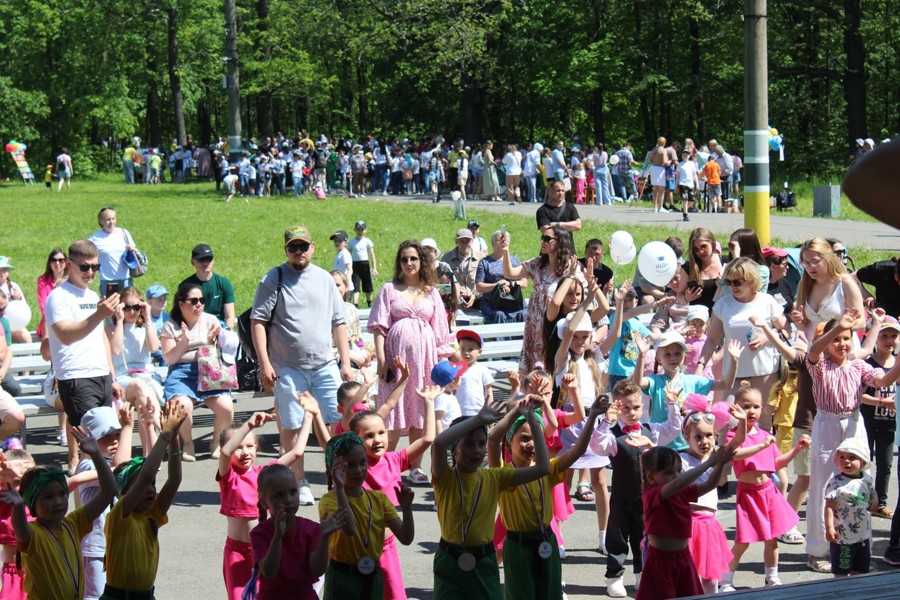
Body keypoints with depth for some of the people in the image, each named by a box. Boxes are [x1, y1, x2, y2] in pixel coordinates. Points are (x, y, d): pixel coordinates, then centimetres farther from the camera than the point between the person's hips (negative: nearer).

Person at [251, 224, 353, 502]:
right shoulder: (274, 279, 2)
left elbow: (339, 322, 17)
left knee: (339, 422, -2)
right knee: (291, 427, 0)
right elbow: (258, 321, -2)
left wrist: (345, 362, 11)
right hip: (288, 367, -3)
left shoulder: (324, 278, 13)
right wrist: (265, 363, -10)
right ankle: (300, 484, 10)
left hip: (326, 366, 3)